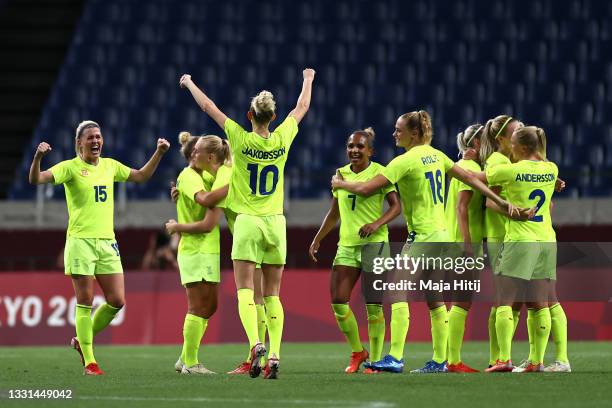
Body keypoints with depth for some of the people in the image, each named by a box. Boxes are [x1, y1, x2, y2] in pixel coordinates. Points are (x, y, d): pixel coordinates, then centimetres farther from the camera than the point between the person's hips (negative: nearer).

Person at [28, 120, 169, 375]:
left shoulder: (109, 165, 13)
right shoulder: (70, 167, -3)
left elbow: (141, 176, 27)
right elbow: (36, 179, -15)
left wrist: (159, 153, 17)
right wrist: (38, 156, -33)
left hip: (107, 242, 5)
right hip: (80, 241, -5)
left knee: (117, 301, 0)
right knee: (85, 302, -5)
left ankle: (82, 339, 22)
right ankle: (89, 361, 1)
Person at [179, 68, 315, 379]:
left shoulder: (242, 140, -9)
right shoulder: (282, 140, -1)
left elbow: (208, 106, 1)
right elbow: (301, 108, 18)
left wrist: (189, 83, 16)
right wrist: (308, 80, 35)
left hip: (248, 223, -3)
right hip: (275, 223, 3)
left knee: (245, 291, -4)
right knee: (272, 295, 5)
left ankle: (255, 343, -27)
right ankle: (274, 355, -6)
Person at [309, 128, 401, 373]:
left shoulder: (379, 173, -3)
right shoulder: (341, 174, 12)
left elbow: (396, 206, -7)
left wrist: (377, 223, -22)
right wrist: (317, 240, 17)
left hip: (374, 243, -5)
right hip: (347, 245, 5)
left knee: (373, 305, -4)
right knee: (338, 301, -4)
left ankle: (375, 360, 5)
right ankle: (357, 352, 15)